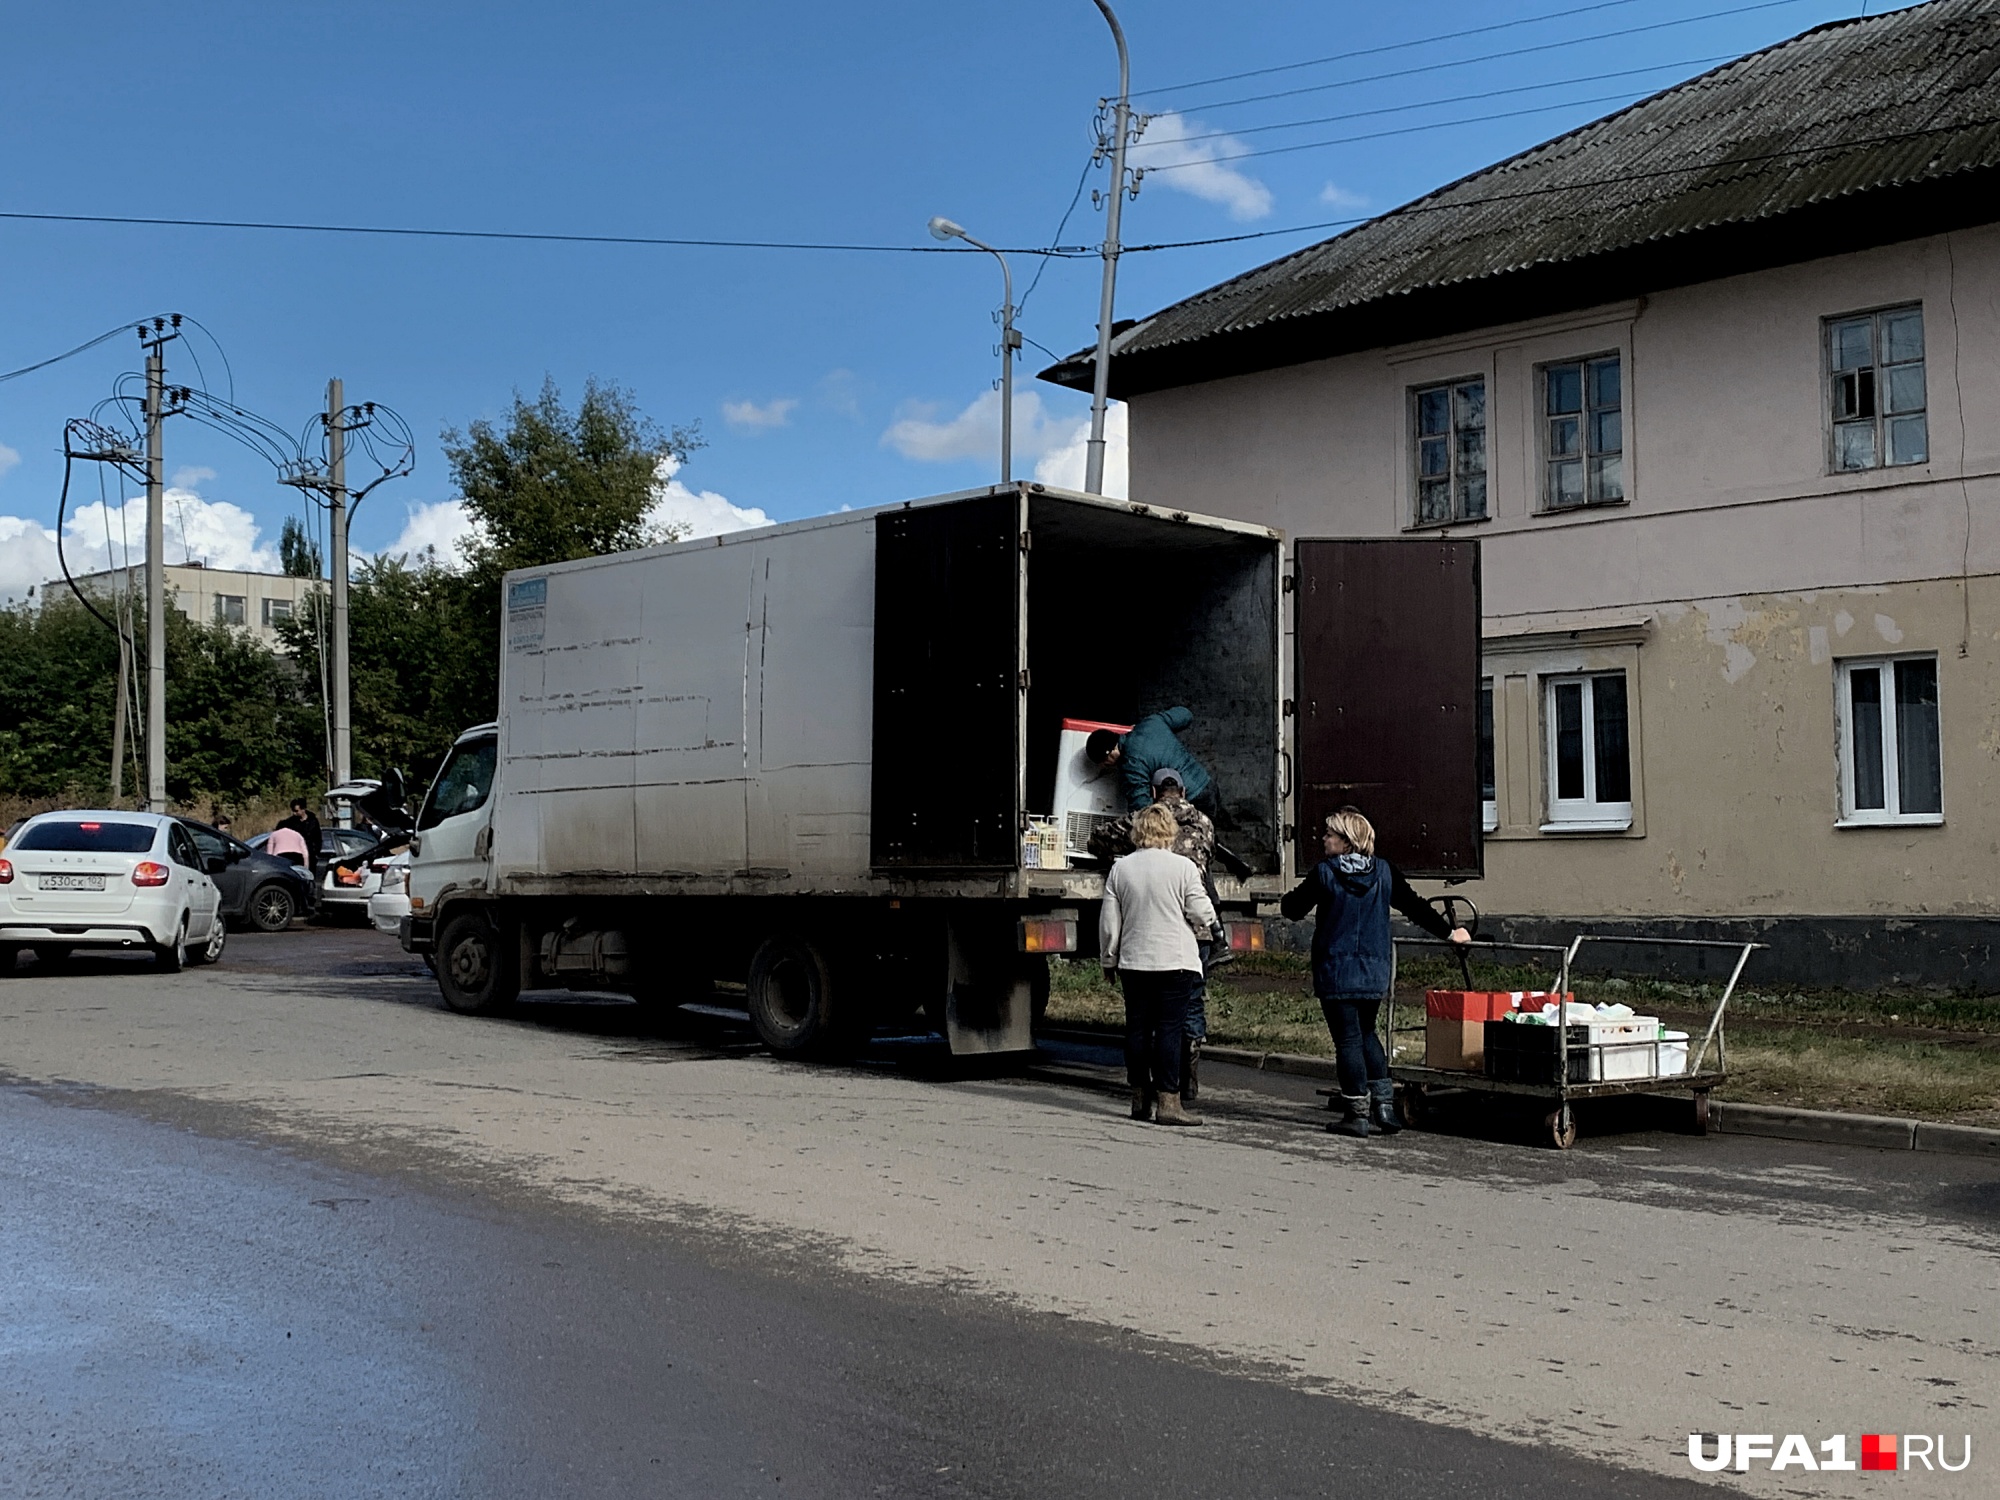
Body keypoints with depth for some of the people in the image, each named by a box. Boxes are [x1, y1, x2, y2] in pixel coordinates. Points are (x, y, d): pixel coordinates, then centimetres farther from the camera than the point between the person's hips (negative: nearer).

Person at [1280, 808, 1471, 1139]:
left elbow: (1293, 908, -1)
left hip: (1336, 972, -4)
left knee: (1348, 1039, 1)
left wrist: (1291, 897, 22)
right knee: (1366, 1033, 20)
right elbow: (1415, 906, 8)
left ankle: (1358, 1113, 3)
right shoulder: (1384, 872, 2)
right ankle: (1384, 1102, 11)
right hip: (1375, 972, 4)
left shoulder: (1324, 873, -9)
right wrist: (1448, 931, 20)